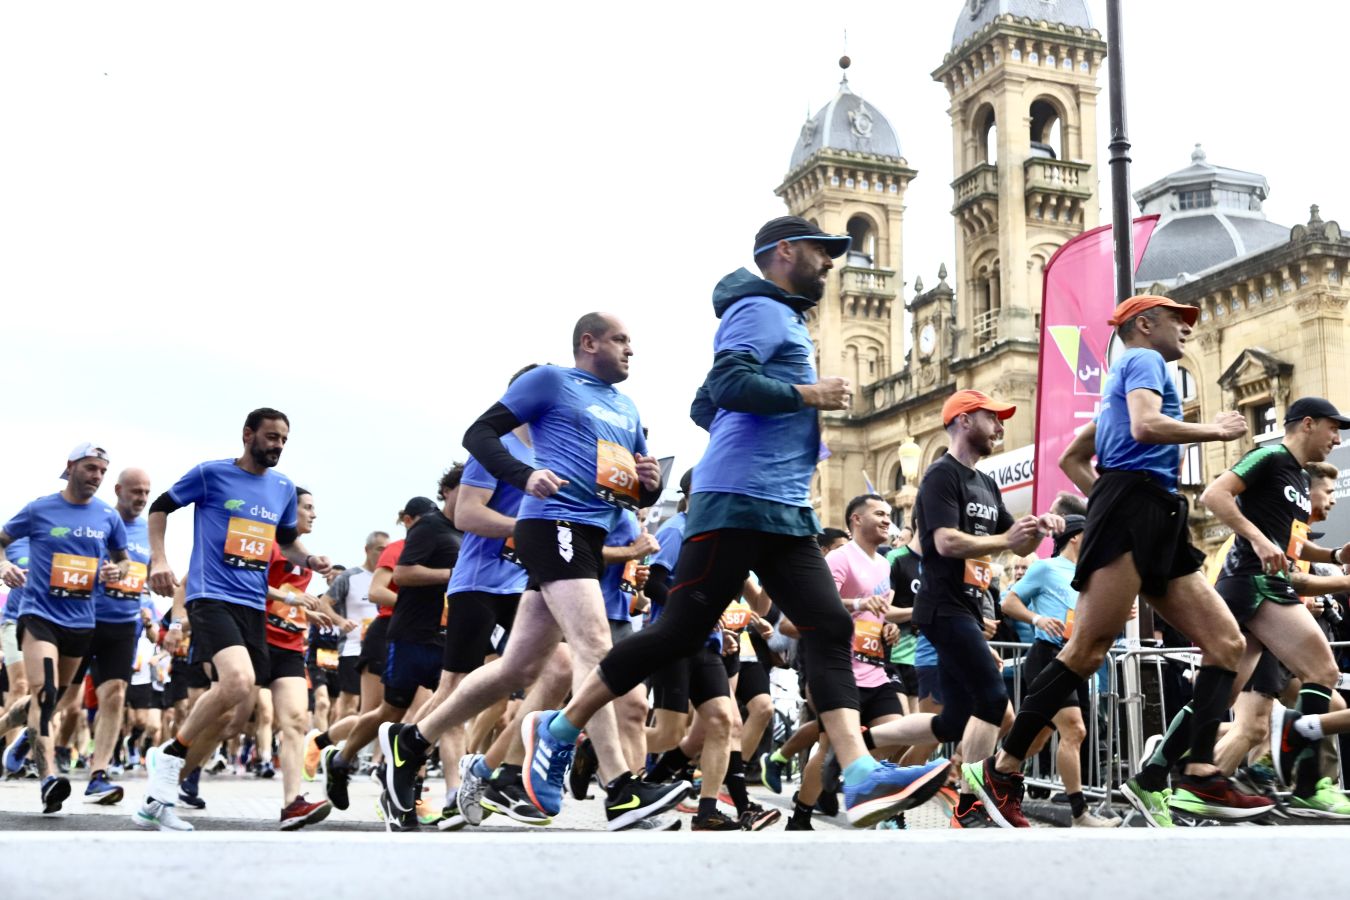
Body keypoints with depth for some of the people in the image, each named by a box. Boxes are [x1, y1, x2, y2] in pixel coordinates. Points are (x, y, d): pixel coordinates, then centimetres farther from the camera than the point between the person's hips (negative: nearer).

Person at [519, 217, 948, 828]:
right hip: (738, 501, -10)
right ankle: (559, 729, 6)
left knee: (831, 629, -4)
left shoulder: (782, 319, 27)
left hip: (787, 513, 10)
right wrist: (809, 394, -11)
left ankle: (861, 777, -13)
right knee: (682, 630, -7)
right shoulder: (762, 309, -3)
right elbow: (728, 383, -21)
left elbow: (704, 407, 28)